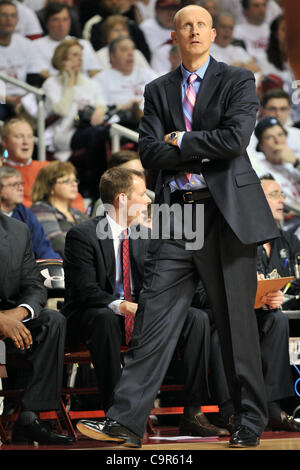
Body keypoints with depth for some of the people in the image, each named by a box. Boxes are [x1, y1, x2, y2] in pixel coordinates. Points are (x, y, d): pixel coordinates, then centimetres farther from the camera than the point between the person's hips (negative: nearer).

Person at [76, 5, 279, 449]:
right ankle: (126, 421, -7)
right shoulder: (158, 91, 14)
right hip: (177, 214, 3)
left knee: (236, 321, 3)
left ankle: (250, 423, 13)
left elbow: (236, 138, -11)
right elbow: (149, 153, 2)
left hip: (226, 212, -3)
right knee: (153, 318, -5)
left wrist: (181, 141, -4)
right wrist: (206, 153, -7)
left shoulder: (238, 80, 4)